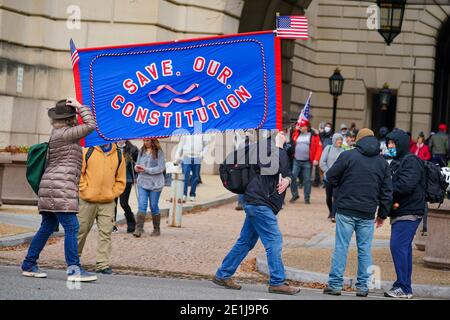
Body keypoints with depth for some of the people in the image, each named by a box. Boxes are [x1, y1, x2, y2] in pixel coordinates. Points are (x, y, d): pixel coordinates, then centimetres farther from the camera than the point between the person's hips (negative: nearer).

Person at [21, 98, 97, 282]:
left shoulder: (57, 133, 19)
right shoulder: (63, 133, -10)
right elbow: (90, 125, -11)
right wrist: (81, 107, -3)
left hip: (51, 189, 10)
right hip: (60, 187, -10)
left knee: (47, 227, 14)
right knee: (71, 227, -11)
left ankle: (29, 265, 19)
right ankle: (74, 269, -15)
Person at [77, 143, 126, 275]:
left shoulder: (118, 155, 6)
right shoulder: (88, 151, -2)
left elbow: (121, 180, 11)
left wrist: (112, 194, 0)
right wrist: (84, 190, -8)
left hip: (107, 202, 2)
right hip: (87, 201, -2)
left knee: (106, 232, -3)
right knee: (82, 230, 9)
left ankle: (102, 264, 0)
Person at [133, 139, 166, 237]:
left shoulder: (159, 152, -7)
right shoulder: (142, 151, 9)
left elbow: (161, 168, -12)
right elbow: (138, 163, 17)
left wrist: (146, 169, -17)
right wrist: (137, 167, -7)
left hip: (155, 183, -4)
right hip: (142, 182, 4)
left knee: (154, 206, 5)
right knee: (142, 205, -7)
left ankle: (157, 229, 20)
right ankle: (139, 229, -12)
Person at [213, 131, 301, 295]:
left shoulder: (282, 151, 18)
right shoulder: (265, 145, -10)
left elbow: (286, 172, 23)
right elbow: (271, 169, -23)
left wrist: (287, 179, 3)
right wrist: (277, 146, -16)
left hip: (257, 203, 10)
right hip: (259, 201, -10)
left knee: (246, 241, 13)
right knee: (274, 240, -8)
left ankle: (222, 275, 20)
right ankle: (277, 282, -3)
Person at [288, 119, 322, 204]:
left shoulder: (313, 136, -3)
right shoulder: (296, 134, 9)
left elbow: (319, 147, -5)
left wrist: (316, 159, -12)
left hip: (307, 162, -3)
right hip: (296, 161, 3)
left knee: (307, 179, 4)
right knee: (292, 177, 0)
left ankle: (307, 198, 13)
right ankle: (295, 195, 16)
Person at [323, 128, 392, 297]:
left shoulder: (348, 156, -4)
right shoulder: (382, 163, 8)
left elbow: (331, 176, -2)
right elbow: (387, 191, 9)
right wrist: (383, 214, 17)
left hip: (346, 210, -3)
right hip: (367, 214, 3)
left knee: (341, 247, 1)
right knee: (365, 250, 8)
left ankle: (335, 284, 0)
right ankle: (363, 286, 8)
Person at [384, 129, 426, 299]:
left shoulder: (411, 161, -10)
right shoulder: (396, 162, 20)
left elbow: (406, 185, -23)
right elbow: (393, 185, 18)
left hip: (409, 213, -10)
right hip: (399, 212, 10)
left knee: (398, 246, -14)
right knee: (404, 248, 12)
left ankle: (403, 287, -12)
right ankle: (405, 288, 17)